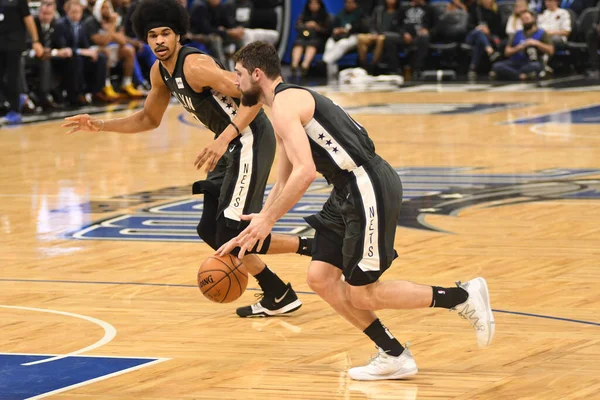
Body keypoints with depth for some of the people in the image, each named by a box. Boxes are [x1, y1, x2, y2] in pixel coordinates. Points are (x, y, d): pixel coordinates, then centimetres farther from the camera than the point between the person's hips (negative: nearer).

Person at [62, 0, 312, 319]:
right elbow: (149, 119, 24)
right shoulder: (160, 72, 7)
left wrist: (224, 139, -36)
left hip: (250, 138, -10)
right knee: (211, 231, 11)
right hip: (232, 142, 10)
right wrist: (101, 125, 12)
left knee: (229, 234, -14)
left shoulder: (194, 66, -22)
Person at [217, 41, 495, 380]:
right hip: (350, 191, 10)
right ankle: (394, 356, 11)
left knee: (361, 295, -4)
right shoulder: (290, 102, 21)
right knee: (320, 278, 8)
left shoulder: (285, 102, -12)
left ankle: (464, 297, 5)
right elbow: (284, 184, 28)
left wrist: (268, 220, -17)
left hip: (370, 187, -10)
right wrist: (252, 232, 25)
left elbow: (305, 172, -24)